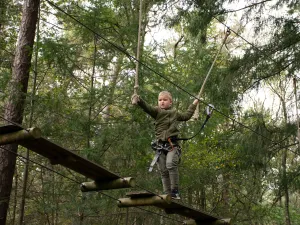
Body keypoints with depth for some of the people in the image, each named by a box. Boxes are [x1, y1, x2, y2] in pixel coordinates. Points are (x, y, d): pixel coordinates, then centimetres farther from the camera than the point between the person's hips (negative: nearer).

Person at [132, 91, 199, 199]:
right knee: (163, 171, 0)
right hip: (160, 145, 1)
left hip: (172, 144, -1)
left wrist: (193, 105, 47)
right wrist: (139, 100, -31)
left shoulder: (175, 113, 19)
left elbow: (186, 116, 38)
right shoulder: (157, 111, 10)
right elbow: (147, 107, -11)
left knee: (171, 164, -24)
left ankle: (175, 191, -17)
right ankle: (167, 194, 7)